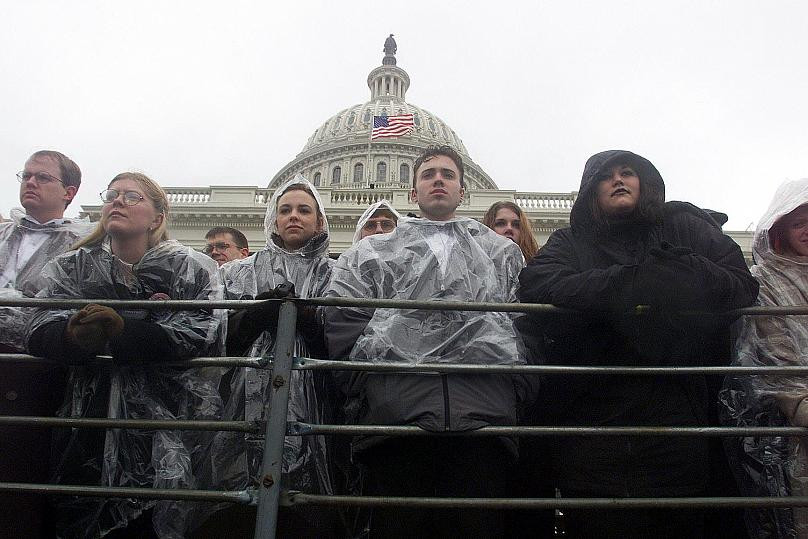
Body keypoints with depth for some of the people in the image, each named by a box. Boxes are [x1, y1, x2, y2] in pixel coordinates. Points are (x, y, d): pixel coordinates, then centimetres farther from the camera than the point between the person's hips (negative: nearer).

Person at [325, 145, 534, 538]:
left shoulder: (504, 253, 27)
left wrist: (515, 386, -2)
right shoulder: (372, 252, 26)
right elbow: (342, 322, 11)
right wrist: (368, 388, -3)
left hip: (482, 413, 1)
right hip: (395, 412, 0)